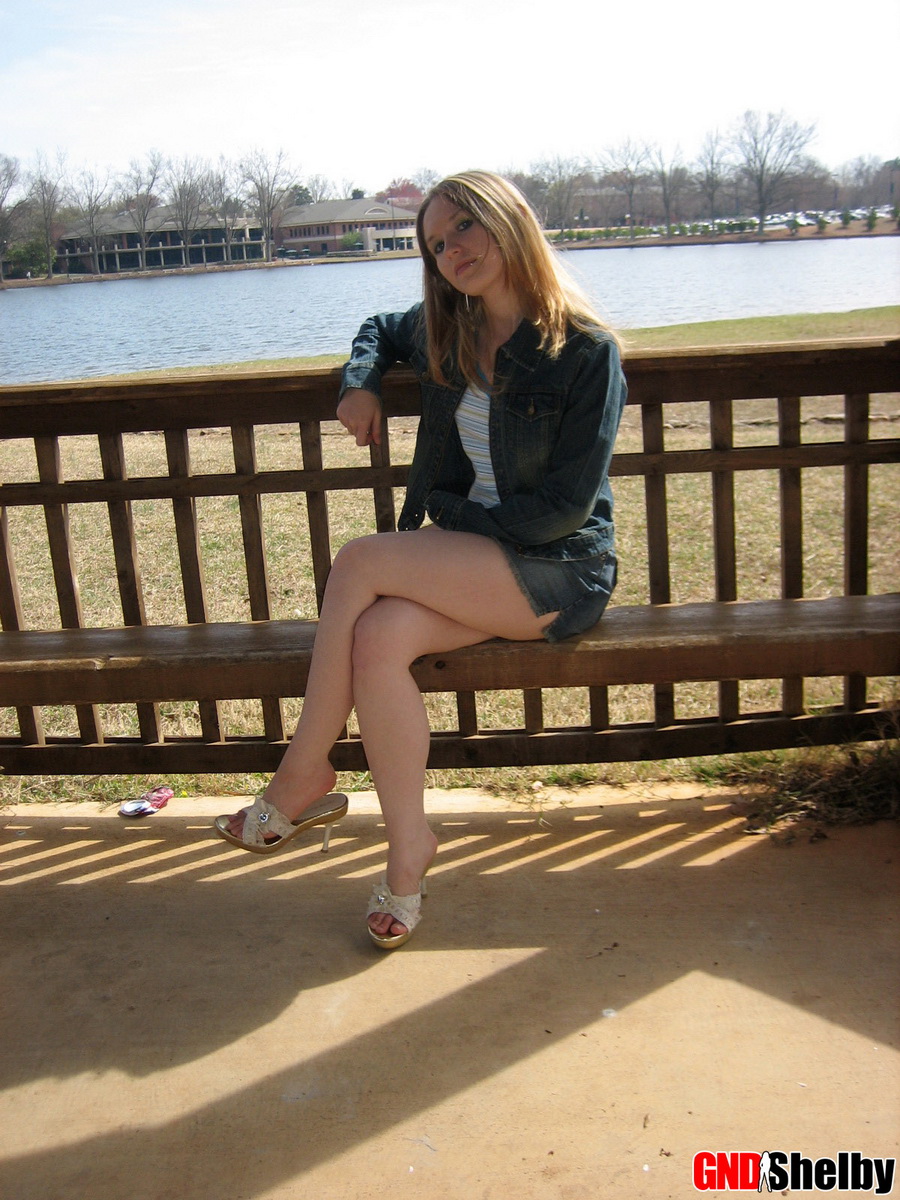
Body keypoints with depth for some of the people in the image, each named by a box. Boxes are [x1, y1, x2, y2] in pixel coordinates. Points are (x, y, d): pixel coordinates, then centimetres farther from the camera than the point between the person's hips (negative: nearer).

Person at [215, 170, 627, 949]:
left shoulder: (587, 352, -10)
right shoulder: (446, 332, 9)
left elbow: (564, 509, -14)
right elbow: (379, 329, 32)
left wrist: (447, 510, -8)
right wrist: (360, 382, 9)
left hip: (558, 570, -6)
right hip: (473, 560, 6)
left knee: (361, 562, -26)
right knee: (378, 636, -28)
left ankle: (304, 781, -11)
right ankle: (408, 853, -16)